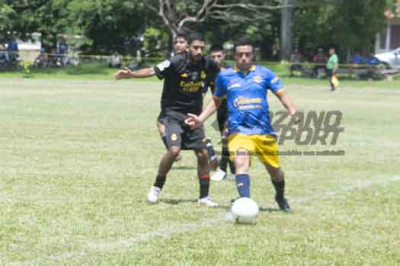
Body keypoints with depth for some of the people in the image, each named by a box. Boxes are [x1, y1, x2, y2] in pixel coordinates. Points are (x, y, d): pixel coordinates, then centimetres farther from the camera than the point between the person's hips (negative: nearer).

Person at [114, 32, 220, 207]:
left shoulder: (206, 64, -5)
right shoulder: (177, 62, -18)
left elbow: (221, 73, 17)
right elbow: (152, 71, -25)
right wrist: (130, 74, -37)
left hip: (194, 114, 5)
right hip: (174, 113, -5)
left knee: (202, 154, 0)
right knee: (174, 150, -21)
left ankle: (204, 196, 12)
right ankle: (156, 188, -1)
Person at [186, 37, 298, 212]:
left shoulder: (264, 73, 4)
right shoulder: (224, 76, 7)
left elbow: (282, 94, 1)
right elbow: (216, 100, 20)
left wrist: (292, 111, -17)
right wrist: (201, 119, 9)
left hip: (264, 131, 1)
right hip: (238, 131, -1)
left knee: (274, 169, 13)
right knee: (241, 163, -26)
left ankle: (281, 197, 43)